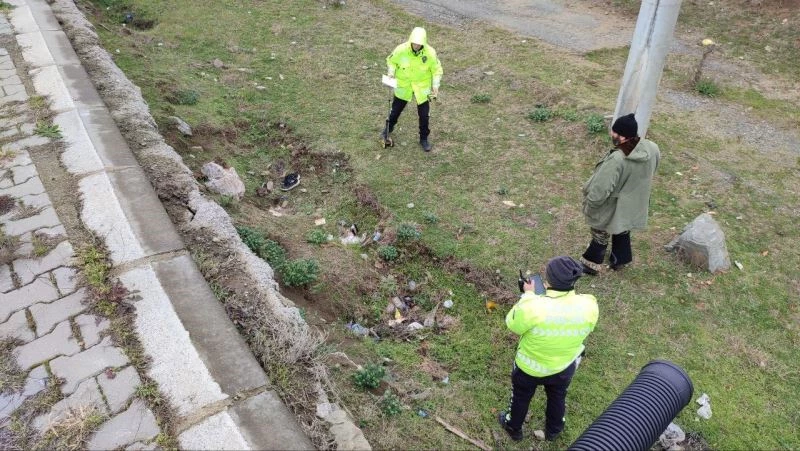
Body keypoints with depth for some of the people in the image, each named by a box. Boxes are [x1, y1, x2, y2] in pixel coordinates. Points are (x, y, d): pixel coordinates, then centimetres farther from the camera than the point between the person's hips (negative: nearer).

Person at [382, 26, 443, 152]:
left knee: (424, 114, 6)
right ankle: (388, 129, 43)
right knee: (396, 109, 15)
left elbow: (437, 70, -6)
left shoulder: (430, 53, -19)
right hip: (403, 85, 0)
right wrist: (391, 72, -16)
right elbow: (391, 61, 0)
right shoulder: (401, 50, -19)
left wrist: (435, 85, -14)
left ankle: (424, 138, 28)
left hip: (422, 87, 0)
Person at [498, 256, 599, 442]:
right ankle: (553, 430, 60)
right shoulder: (588, 305, -28)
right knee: (557, 397, 34)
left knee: (521, 397, 29)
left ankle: (514, 428, 55)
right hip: (565, 367, 3)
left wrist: (528, 294, -8)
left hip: (529, 367, -2)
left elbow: (513, 325, -18)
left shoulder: (532, 307, -40)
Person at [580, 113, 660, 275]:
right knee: (622, 231, 31)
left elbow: (600, 189, -31)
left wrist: (589, 205, -13)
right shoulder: (652, 149, -17)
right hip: (633, 204, 6)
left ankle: (592, 264, 41)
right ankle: (619, 260, 51)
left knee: (601, 234, 20)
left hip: (612, 209, -6)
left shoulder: (617, 159, -39)